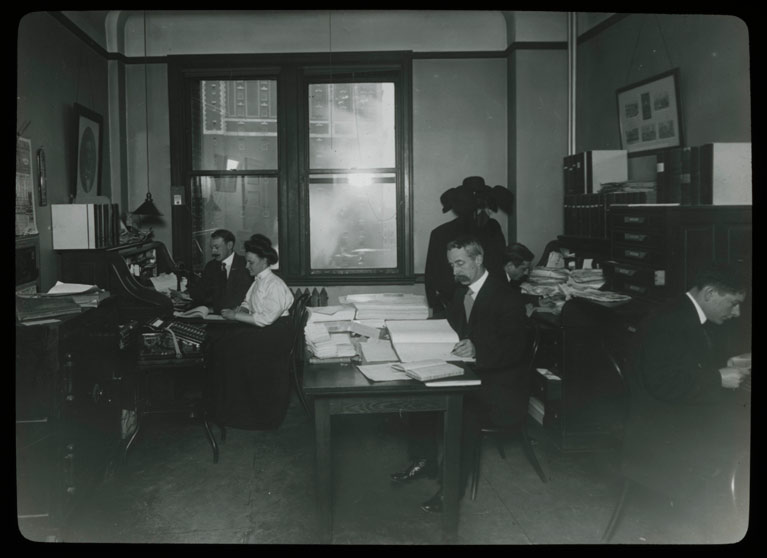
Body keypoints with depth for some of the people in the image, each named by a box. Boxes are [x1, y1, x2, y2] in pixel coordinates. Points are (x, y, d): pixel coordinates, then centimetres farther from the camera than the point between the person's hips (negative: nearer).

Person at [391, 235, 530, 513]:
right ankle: (424, 460, 5)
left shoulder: (506, 297, -14)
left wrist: (477, 351, -38)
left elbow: (516, 348, -23)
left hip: (501, 385, -8)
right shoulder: (460, 291, 11)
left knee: (467, 407, -33)